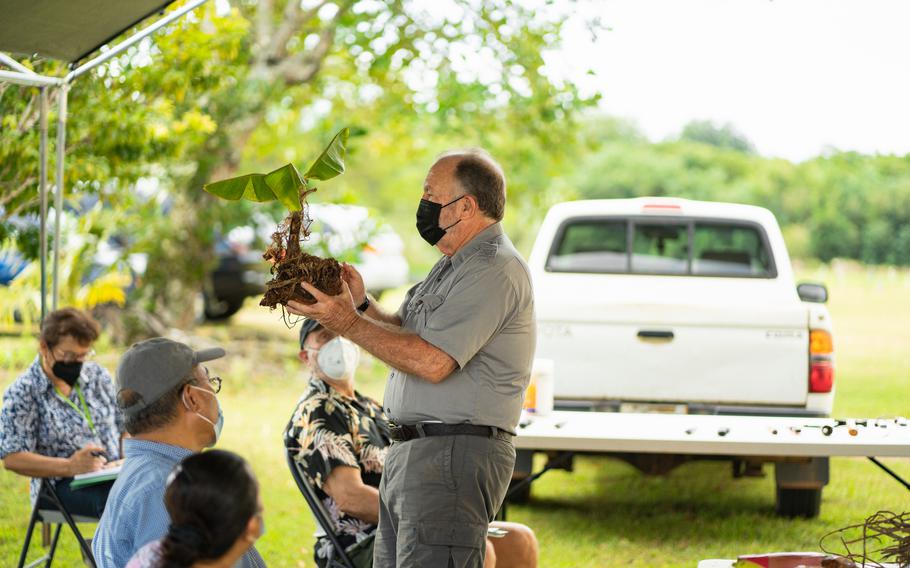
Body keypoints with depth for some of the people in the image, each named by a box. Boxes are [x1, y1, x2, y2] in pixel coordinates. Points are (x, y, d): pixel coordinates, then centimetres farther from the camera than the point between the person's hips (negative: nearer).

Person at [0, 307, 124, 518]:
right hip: (59, 487, -5)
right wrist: (69, 467, -21)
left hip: (112, 477, 5)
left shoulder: (98, 375, 14)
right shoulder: (22, 393, -3)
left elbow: (124, 426, 21)